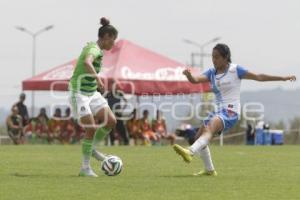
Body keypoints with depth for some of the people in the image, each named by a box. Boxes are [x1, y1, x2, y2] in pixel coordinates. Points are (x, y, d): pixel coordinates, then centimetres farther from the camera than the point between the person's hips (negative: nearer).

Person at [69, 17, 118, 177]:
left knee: (111, 121, -1)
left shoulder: (96, 49, 10)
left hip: (92, 93, 9)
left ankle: (92, 149, 16)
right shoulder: (94, 49, -19)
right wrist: (98, 78, -52)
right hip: (79, 93, -9)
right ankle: (85, 168, -4)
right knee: (91, 129, -14)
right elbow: (87, 62, -43)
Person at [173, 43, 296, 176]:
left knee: (209, 129, -31)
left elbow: (258, 77, -1)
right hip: (218, 111, 8)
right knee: (200, 136, 8)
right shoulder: (212, 73, 11)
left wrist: (283, 78, -2)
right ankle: (209, 170, 24)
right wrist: (189, 75, -29)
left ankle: (190, 152, -54)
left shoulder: (235, 70, -4)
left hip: (230, 112, -8)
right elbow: (196, 80, -5)